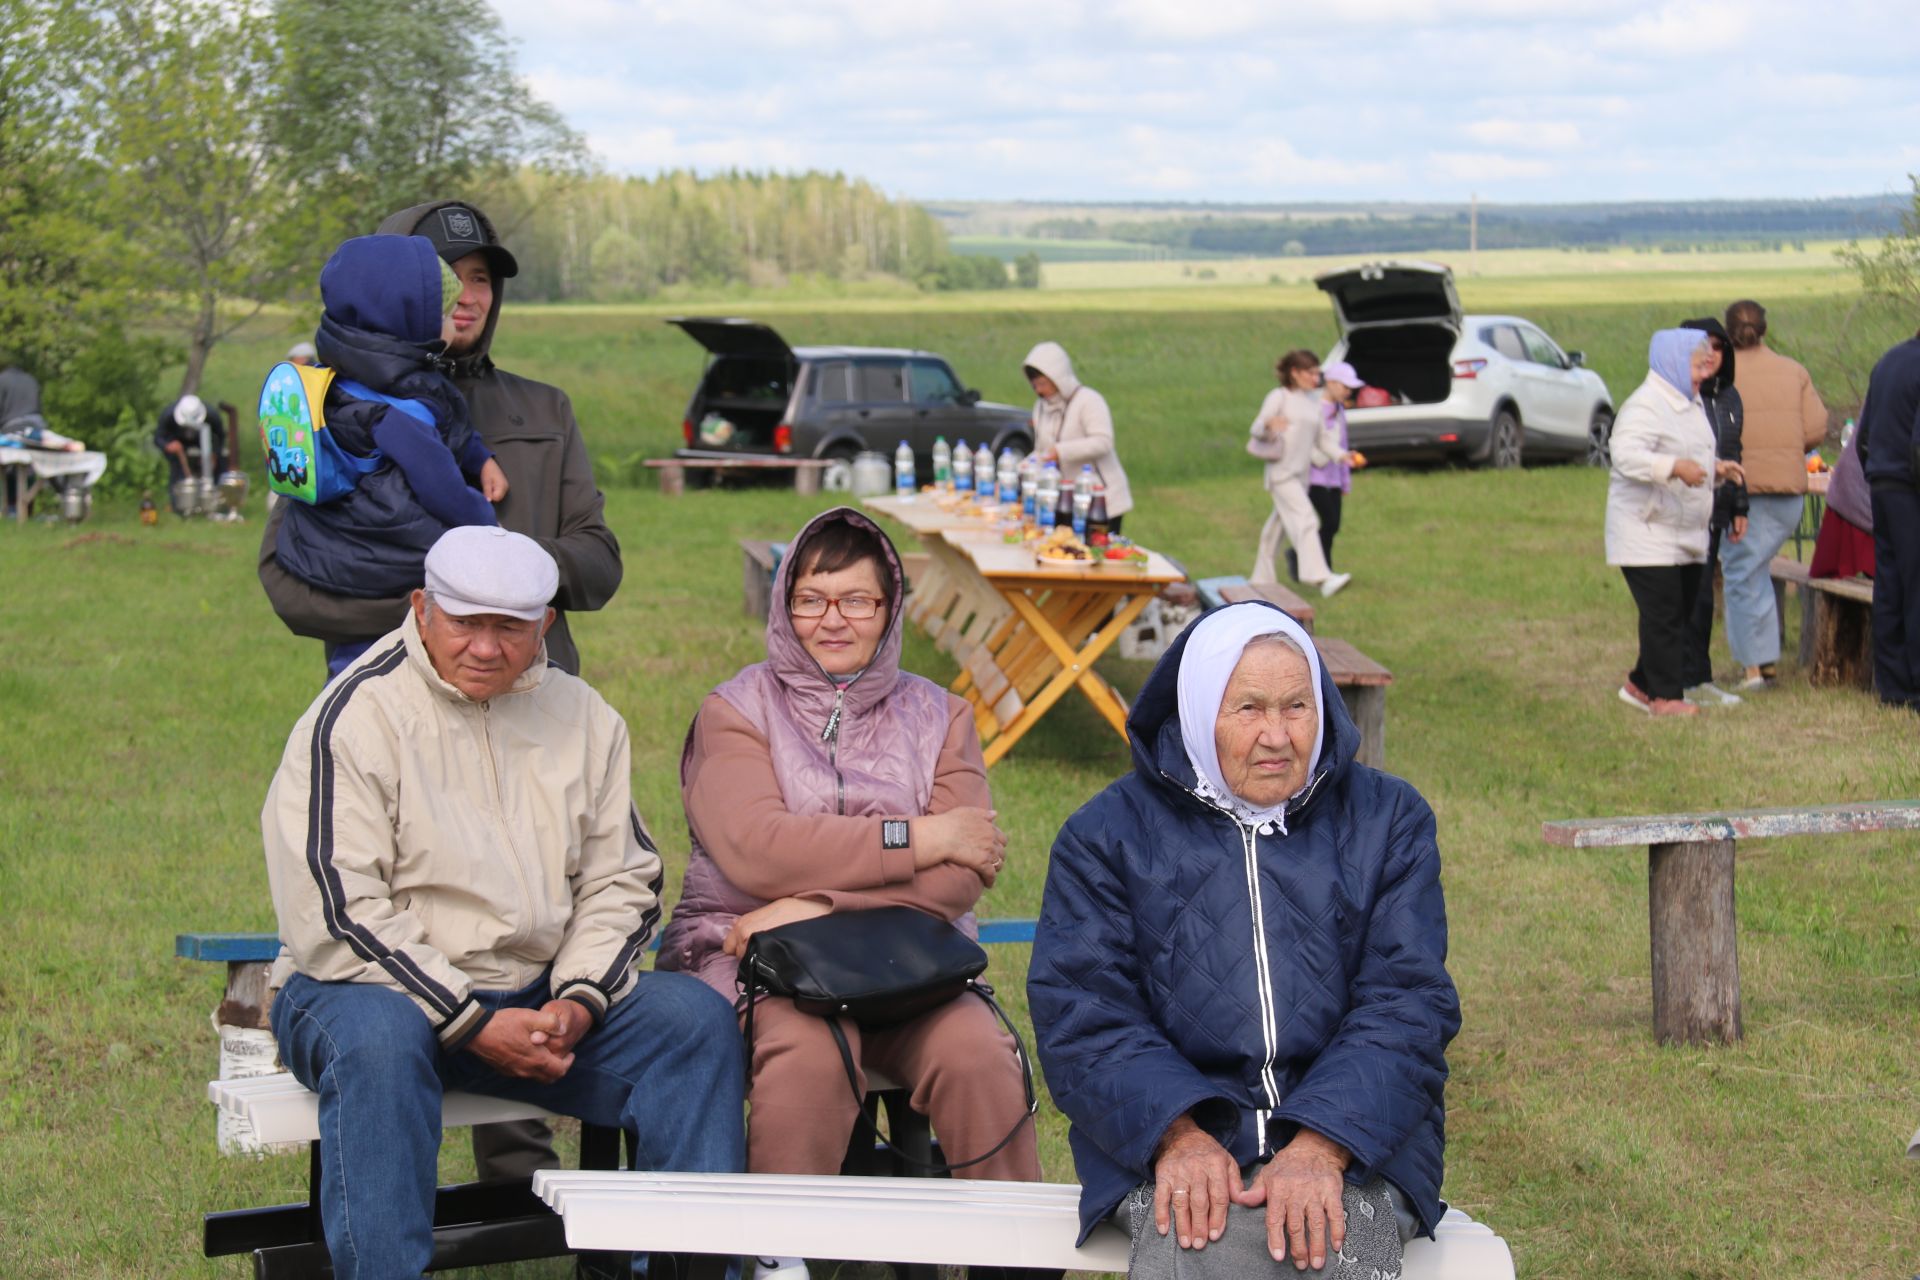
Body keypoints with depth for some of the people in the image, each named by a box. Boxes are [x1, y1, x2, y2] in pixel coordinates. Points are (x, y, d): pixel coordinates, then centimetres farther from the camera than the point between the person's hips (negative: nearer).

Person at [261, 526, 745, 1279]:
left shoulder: (582, 718, 9)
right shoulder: (352, 718, -9)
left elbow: (620, 879, 11)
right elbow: (335, 915, -15)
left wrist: (579, 999, -9)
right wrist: (475, 1026, -19)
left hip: (539, 996, 5)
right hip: (369, 989, -5)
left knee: (694, 1019, -14)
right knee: (378, 1040, -38)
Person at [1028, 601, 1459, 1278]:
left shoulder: (1387, 820, 13)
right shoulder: (1107, 835, 11)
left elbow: (1409, 1006, 2)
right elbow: (1078, 1013, 1)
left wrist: (1321, 1145, -15)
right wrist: (1179, 1134, -18)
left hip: (1357, 1133, 1)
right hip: (1166, 1134, -1)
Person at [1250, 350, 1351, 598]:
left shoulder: (1315, 400, 13)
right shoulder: (1279, 397, -5)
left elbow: (1321, 439, 18)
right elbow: (1255, 430, -8)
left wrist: (1340, 455, 1)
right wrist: (1269, 423, -31)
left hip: (1302, 473, 7)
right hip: (1281, 471, -7)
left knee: (1278, 525, 13)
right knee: (1305, 519, -19)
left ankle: (1261, 578, 23)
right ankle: (1321, 577, -30)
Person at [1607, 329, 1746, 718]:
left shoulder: (1691, 405, 18)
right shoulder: (1645, 406, -14)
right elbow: (1626, 455, -29)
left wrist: (1716, 468, 11)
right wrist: (1675, 466, -40)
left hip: (1686, 533, 10)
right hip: (1648, 531, -10)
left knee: (1685, 614, 11)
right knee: (1663, 616, -10)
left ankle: (1641, 684, 22)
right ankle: (1664, 696, -4)